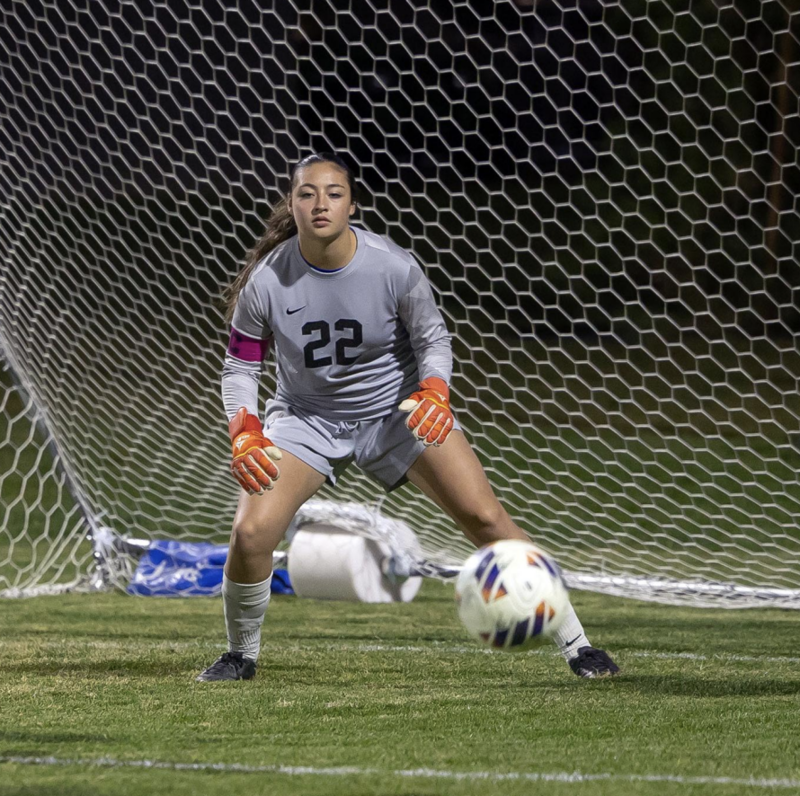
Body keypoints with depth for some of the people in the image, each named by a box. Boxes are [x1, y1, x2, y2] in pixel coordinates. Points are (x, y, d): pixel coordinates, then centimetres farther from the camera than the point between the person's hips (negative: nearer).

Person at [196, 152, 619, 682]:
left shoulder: (394, 268, -21)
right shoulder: (266, 282, -19)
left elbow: (433, 338, -5)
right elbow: (240, 366, -6)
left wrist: (434, 392, -26)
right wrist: (244, 434, -22)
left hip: (398, 409, 0)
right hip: (307, 418, 0)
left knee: (486, 518, -12)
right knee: (250, 534, -19)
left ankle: (574, 643, -1)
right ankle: (241, 655, 9)